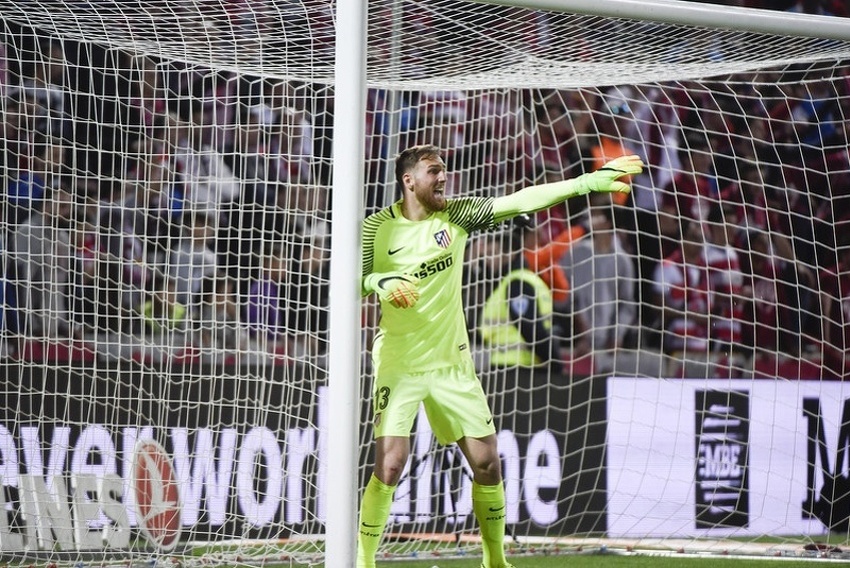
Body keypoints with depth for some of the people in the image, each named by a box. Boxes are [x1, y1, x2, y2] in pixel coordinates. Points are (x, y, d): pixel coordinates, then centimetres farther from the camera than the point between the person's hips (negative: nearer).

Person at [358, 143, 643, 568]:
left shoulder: (455, 215, -1)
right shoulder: (376, 228, -8)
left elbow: (521, 200, -8)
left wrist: (590, 181, -15)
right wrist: (381, 282, -33)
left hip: (451, 360, 4)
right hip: (399, 363, -4)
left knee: (486, 461, 3)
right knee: (391, 462, -16)